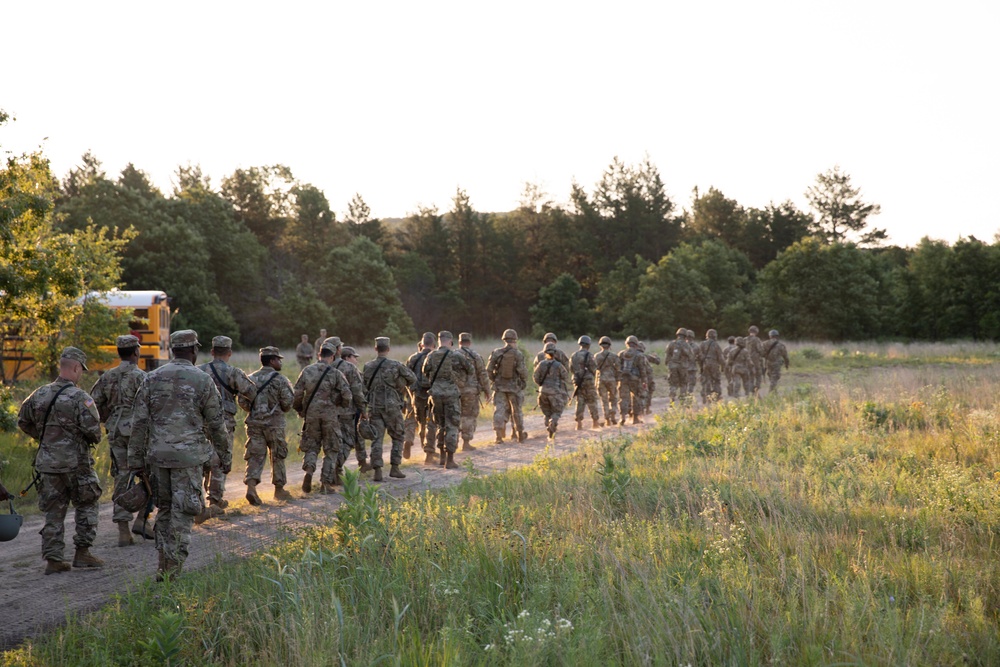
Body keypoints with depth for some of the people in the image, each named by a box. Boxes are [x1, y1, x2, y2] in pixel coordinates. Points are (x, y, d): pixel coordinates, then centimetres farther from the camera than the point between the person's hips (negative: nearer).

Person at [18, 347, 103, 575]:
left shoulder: (40, 394, 5)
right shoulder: (80, 397, -14)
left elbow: (23, 422, 16)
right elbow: (92, 429, -20)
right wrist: (94, 439, 2)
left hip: (47, 462, 5)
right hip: (75, 462, -5)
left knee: (53, 512, 10)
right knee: (86, 506, 12)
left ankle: (53, 559, 9)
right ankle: (82, 552, 10)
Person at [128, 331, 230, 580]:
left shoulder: (152, 378, 5)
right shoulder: (203, 380, -4)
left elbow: (139, 422, 4)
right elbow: (216, 424, -1)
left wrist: (136, 460, 9)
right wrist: (225, 456, 9)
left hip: (158, 454, 4)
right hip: (188, 455, -4)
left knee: (165, 508, 17)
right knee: (183, 513, 0)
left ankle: (163, 567, 20)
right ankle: (173, 571, -3)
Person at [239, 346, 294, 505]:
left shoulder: (251, 378, 6)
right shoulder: (280, 379, -8)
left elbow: (242, 401, 4)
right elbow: (287, 403, -10)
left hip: (254, 422, 4)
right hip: (274, 423, -3)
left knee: (255, 456, 3)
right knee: (278, 456, 11)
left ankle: (251, 486, -16)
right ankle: (279, 490, 19)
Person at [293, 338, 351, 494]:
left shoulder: (307, 371, 2)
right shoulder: (335, 373, -6)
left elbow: (297, 394, 2)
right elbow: (347, 394, -12)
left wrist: (299, 411, 17)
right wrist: (343, 406, 8)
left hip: (311, 415, 2)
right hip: (330, 415, -2)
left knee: (311, 447, 14)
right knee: (331, 449, 9)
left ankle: (309, 469, -13)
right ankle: (326, 483, 4)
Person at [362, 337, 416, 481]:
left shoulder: (367, 367, 2)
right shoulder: (396, 365, -7)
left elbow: (363, 387, 7)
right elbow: (413, 378, 4)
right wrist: (404, 387, 22)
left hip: (374, 407, 3)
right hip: (391, 407, -2)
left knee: (376, 439, 4)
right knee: (397, 438, 12)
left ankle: (377, 471, -3)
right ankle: (394, 468, 8)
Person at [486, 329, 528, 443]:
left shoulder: (496, 353, -3)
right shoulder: (518, 354, -10)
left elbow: (489, 369, -2)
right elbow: (522, 371, -15)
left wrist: (493, 380, 14)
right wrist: (524, 381, 4)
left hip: (499, 386, 1)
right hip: (514, 386, -1)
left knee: (499, 410, 3)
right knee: (517, 411, 12)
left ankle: (499, 435, -8)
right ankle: (520, 434, 24)